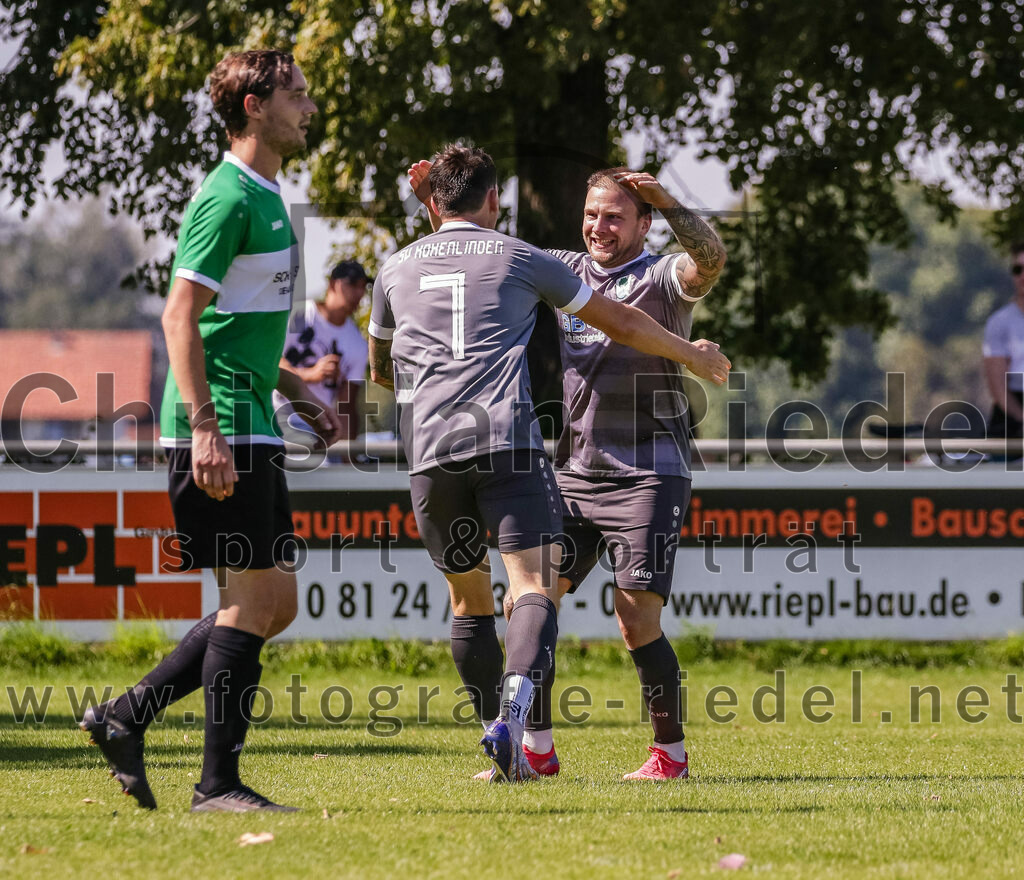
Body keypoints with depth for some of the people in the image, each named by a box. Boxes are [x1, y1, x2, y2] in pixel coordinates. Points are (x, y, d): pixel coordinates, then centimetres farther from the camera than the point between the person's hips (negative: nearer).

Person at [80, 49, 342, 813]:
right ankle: (219, 784, -2)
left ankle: (127, 717, 14)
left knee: (274, 602, 10)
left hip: (251, 431, 10)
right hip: (219, 433, -10)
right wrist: (205, 428, -25)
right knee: (253, 599, -8)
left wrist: (298, 393, 24)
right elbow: (182, 316, -19)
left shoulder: (266, 198, 18)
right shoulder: (228, 198, -13)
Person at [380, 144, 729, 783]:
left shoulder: (396, 270, 20)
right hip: (507, 439, -3)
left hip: (430, 449, 3)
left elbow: (380, 370, 37)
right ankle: (512, 716, -33)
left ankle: (502, 741, 17)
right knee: (534, 588, -9)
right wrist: (691, 353, 37)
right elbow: (621, 323, 21)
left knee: (469, 597, 17)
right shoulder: (518, 258, 13)